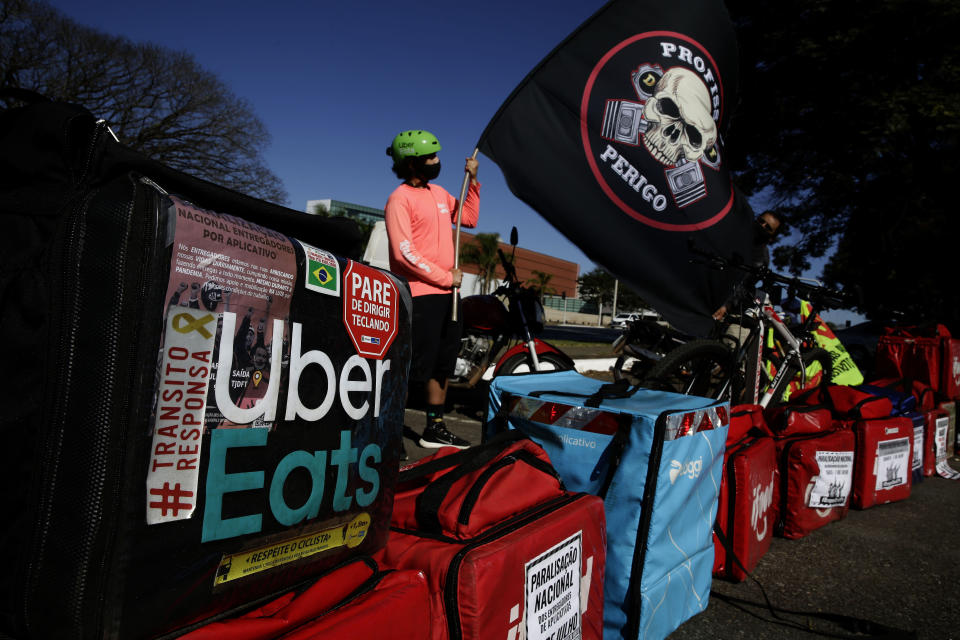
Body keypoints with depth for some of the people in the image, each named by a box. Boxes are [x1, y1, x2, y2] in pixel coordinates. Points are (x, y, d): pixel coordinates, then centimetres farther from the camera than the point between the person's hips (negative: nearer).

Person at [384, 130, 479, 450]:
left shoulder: (439, 193, 16)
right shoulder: (400, 199, -9)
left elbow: (470, 218, 23)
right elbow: (405, 253, -17)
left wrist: (473, 181, 14)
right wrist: (446, 277, -13)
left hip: (447, 294, 9)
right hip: (420, 294, -8)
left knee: (443, 365, 14)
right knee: (415, 366, -9)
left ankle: (435, 429, 25)